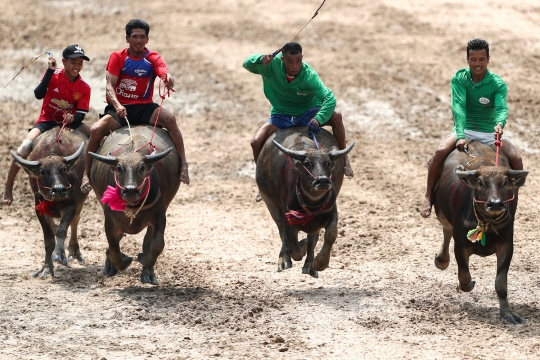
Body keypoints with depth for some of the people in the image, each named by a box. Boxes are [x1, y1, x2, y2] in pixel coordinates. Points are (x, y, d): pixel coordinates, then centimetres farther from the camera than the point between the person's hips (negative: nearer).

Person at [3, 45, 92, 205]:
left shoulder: (84, 87, -6)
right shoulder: (53, 76, -12)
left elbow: (81, 114, -7)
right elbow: (38, 94, -28)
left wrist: (73, 118, -32)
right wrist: (50, 71, -32)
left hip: (69, 122, 3)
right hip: (47, 121, -3)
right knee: (25, 147, -28)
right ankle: (8, 187, -13)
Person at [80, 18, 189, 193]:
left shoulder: (153, 58, 2)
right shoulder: (118, 57, 1)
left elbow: (164, 72, -20)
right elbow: (109, 86, -11)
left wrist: (168, 78, -47)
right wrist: (117, 105, -32)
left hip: (144, 107, 1)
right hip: (119, 108, 0)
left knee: (170, 119, -29)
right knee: (96, 130, -27)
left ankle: (183, 164, -28)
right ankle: (86, 173, -11)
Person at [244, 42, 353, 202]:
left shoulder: (309, 75, -29)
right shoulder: (274, 64, -21)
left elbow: (329, 98, -39)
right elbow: (247, 64, -16)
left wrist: (318, 119, -56)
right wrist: (261, 59, -40)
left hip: (308, 112, -2)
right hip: (281, 116, 2)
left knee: (336, 117, -29)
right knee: (256, 142, -21)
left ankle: (344, 160, -14)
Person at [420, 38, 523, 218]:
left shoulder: (498, 84, -5)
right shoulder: (459, 79, -5)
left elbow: (501, 108, -21)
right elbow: (459, 107, -19)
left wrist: (500, 124, -46)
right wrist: (460, 136, -33)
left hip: (489, 132, 1)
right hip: (464, 130, -1)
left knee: (516, 159, -23)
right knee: (441, 151, -30)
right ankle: (428, 198, -20)